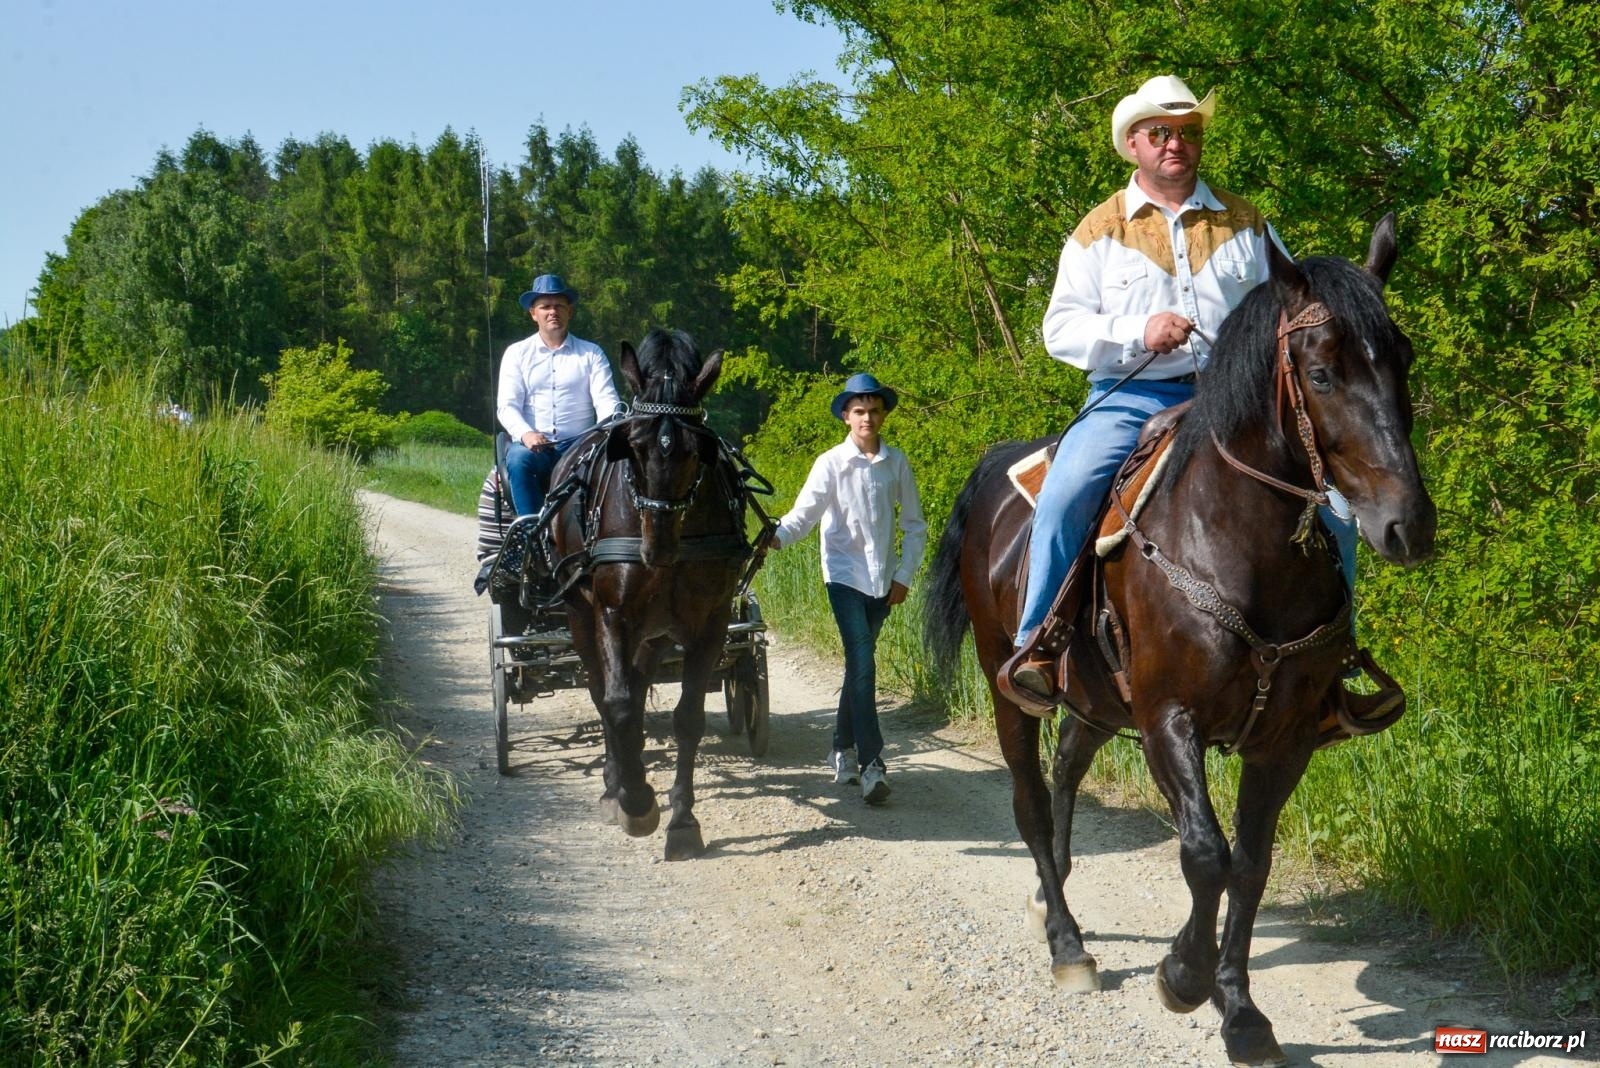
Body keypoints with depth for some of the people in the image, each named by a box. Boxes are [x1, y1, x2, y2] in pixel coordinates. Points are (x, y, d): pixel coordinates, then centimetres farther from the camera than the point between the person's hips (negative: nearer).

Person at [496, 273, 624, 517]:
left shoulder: (591, 353, 13)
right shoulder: (517, 353, 12)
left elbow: (607, 400, 1)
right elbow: (506, 405, 1)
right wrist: (525, 434, -21)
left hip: (578, 445, 0)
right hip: (530, 445, 0)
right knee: (518, 460, -34)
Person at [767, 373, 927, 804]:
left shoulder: (897, 463, 4)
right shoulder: (832, 464, -4)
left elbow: (914, 524, 10)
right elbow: (804, 513, -11)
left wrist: (905, 575, 2)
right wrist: (779, 535, -31)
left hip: (883, 581, 3)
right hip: (845, 575, -3)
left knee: (860, 665, 13)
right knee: (862, 665, -14)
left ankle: (843, 751, 26)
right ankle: (871, 765, -17)